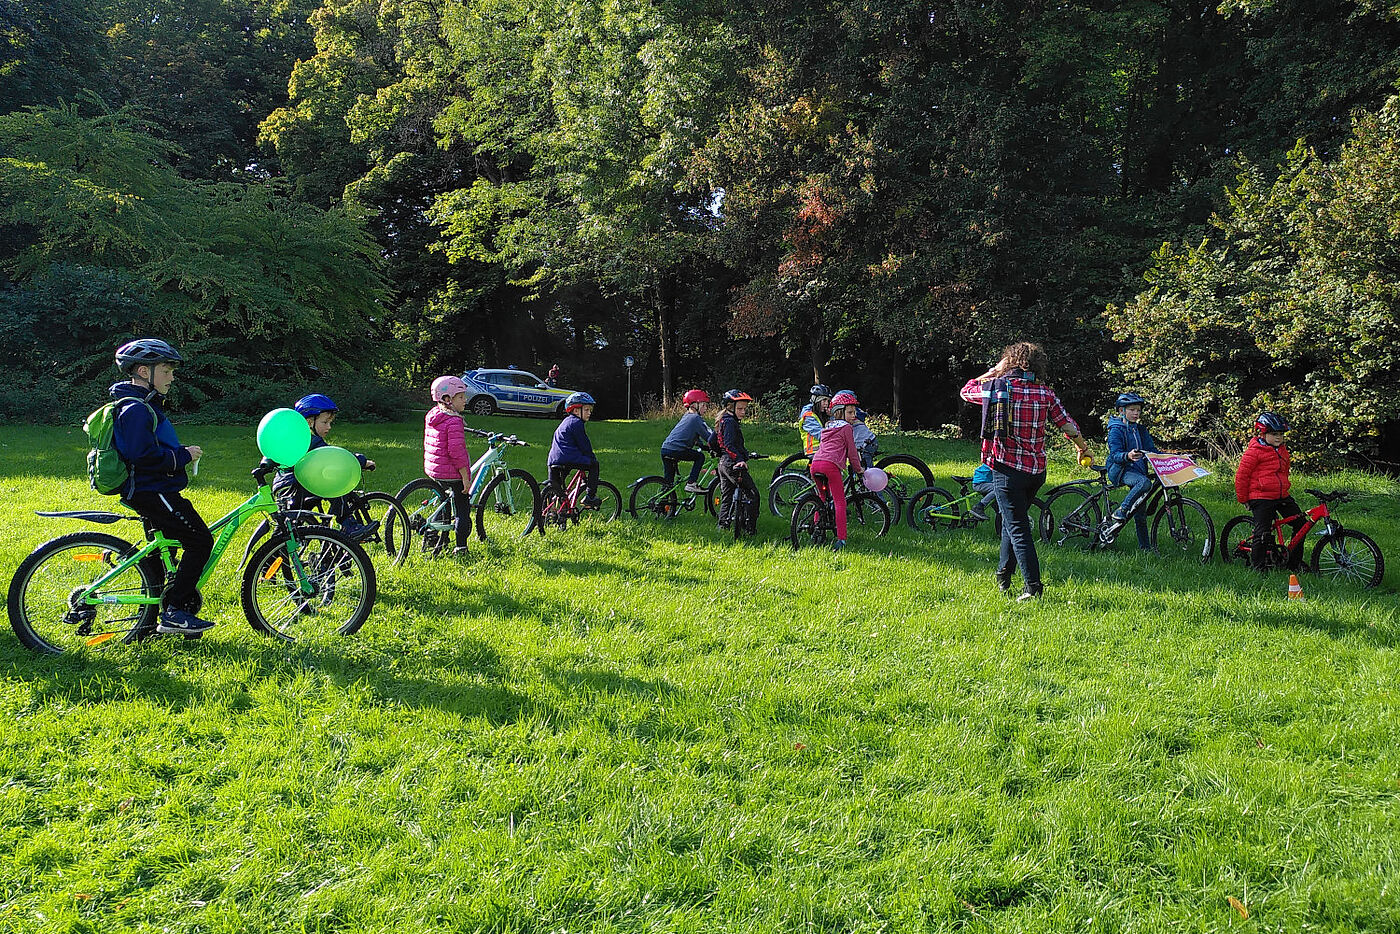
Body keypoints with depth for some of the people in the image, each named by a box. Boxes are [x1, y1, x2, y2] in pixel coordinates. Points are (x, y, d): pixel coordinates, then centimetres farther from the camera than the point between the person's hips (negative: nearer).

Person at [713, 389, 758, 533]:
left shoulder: (722, 421, 18)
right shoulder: (730, 421, -13)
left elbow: (712, 441, 25)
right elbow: (729, 445, -24)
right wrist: (740, 460, -31)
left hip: (723, 463, 10)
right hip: (732, 464, -10)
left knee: (727, 497, 14)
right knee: (752, 494, -6)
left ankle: (723, 525, 15)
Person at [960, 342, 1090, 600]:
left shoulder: (997, 387, -6)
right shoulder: (1046, 394, 1)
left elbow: (966, 391, 11)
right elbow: (1068, 426, 6)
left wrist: (992, 372, 15)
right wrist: (1082, 448, 24)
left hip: (1007, 469, -4)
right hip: (1037, 470, 4)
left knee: (1017, 527, -3)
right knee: (1013, 520, 21)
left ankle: (1033, 584, -10)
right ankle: (1003, 576, 30)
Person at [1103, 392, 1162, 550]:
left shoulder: (1141, 430, 15)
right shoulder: (1116, 429, -6)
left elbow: (1152, 450, 13)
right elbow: (1115, 454, -18)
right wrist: (1127, 456, -41)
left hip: (1138, 470, 6)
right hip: (1120, 471, -6)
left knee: (1140, 515, 4)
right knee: (1145, 483, -37)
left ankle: (1146, 548, 9)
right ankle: (1119, 513, -28)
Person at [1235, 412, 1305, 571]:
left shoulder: (1282, 450, 14)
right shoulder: (1254, 451, -9)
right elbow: (1241, 476, -8)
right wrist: (1243, 498, -4)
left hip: (1282, 497, 8)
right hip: (1261, 498, -8)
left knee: (1301, 524, 6)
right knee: (1262, 534, -11)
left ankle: (1295, 564, 17)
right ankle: (1257, 567, 2)